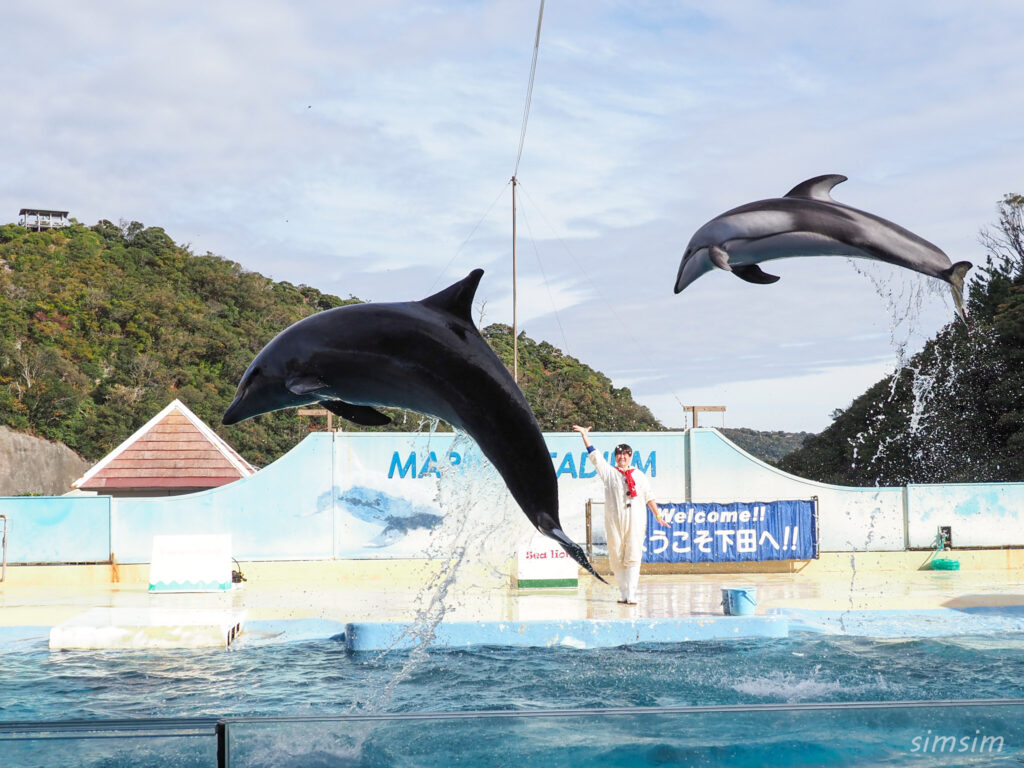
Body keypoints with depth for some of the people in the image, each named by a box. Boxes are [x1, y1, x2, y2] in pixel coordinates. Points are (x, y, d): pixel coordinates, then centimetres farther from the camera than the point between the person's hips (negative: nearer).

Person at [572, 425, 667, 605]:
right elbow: (594, 455, 8)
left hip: (636, 521, 0)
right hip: (614, 521, 0)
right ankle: (624, 594, 10)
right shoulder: (609, 472, 12)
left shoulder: (639, 475, 16)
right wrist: (584, 435, 5)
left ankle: (631, 595, -12)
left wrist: (658, 516, 16)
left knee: (633, 558, -8)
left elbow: (648, 497, 18)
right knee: (617, 559, 1)